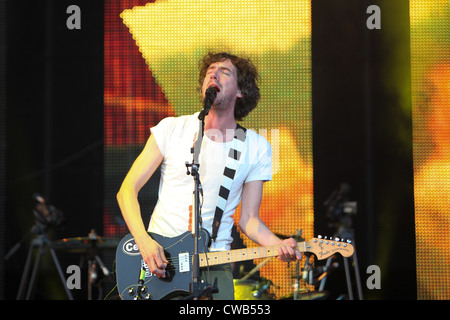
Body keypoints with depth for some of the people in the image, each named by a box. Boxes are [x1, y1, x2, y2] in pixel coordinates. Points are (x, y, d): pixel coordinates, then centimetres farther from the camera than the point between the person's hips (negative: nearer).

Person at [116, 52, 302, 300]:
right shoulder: (172, 128, 0)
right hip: (157, 254, 0)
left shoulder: (256, 148, 3)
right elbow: (127, 190, 1)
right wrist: (144, 241, -13)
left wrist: (278, 245, -14)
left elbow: (248, 219, 6)